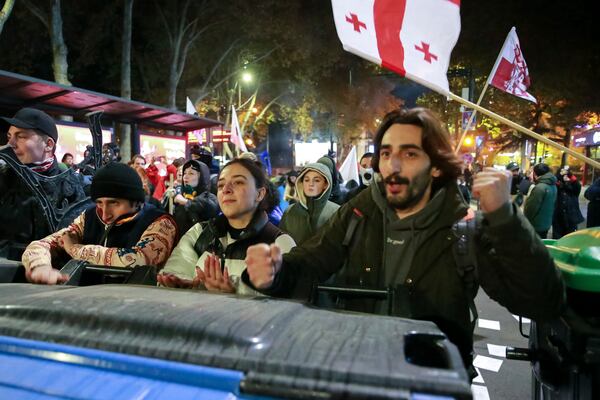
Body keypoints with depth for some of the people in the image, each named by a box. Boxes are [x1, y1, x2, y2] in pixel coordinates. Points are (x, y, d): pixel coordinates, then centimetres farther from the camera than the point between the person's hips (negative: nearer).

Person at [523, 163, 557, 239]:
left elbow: (531, 207, -20)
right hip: (546, 223, 9)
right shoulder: (553, 186, 7)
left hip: (536, 225, -9)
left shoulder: (539, 188, -23)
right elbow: (551, 205, 13)